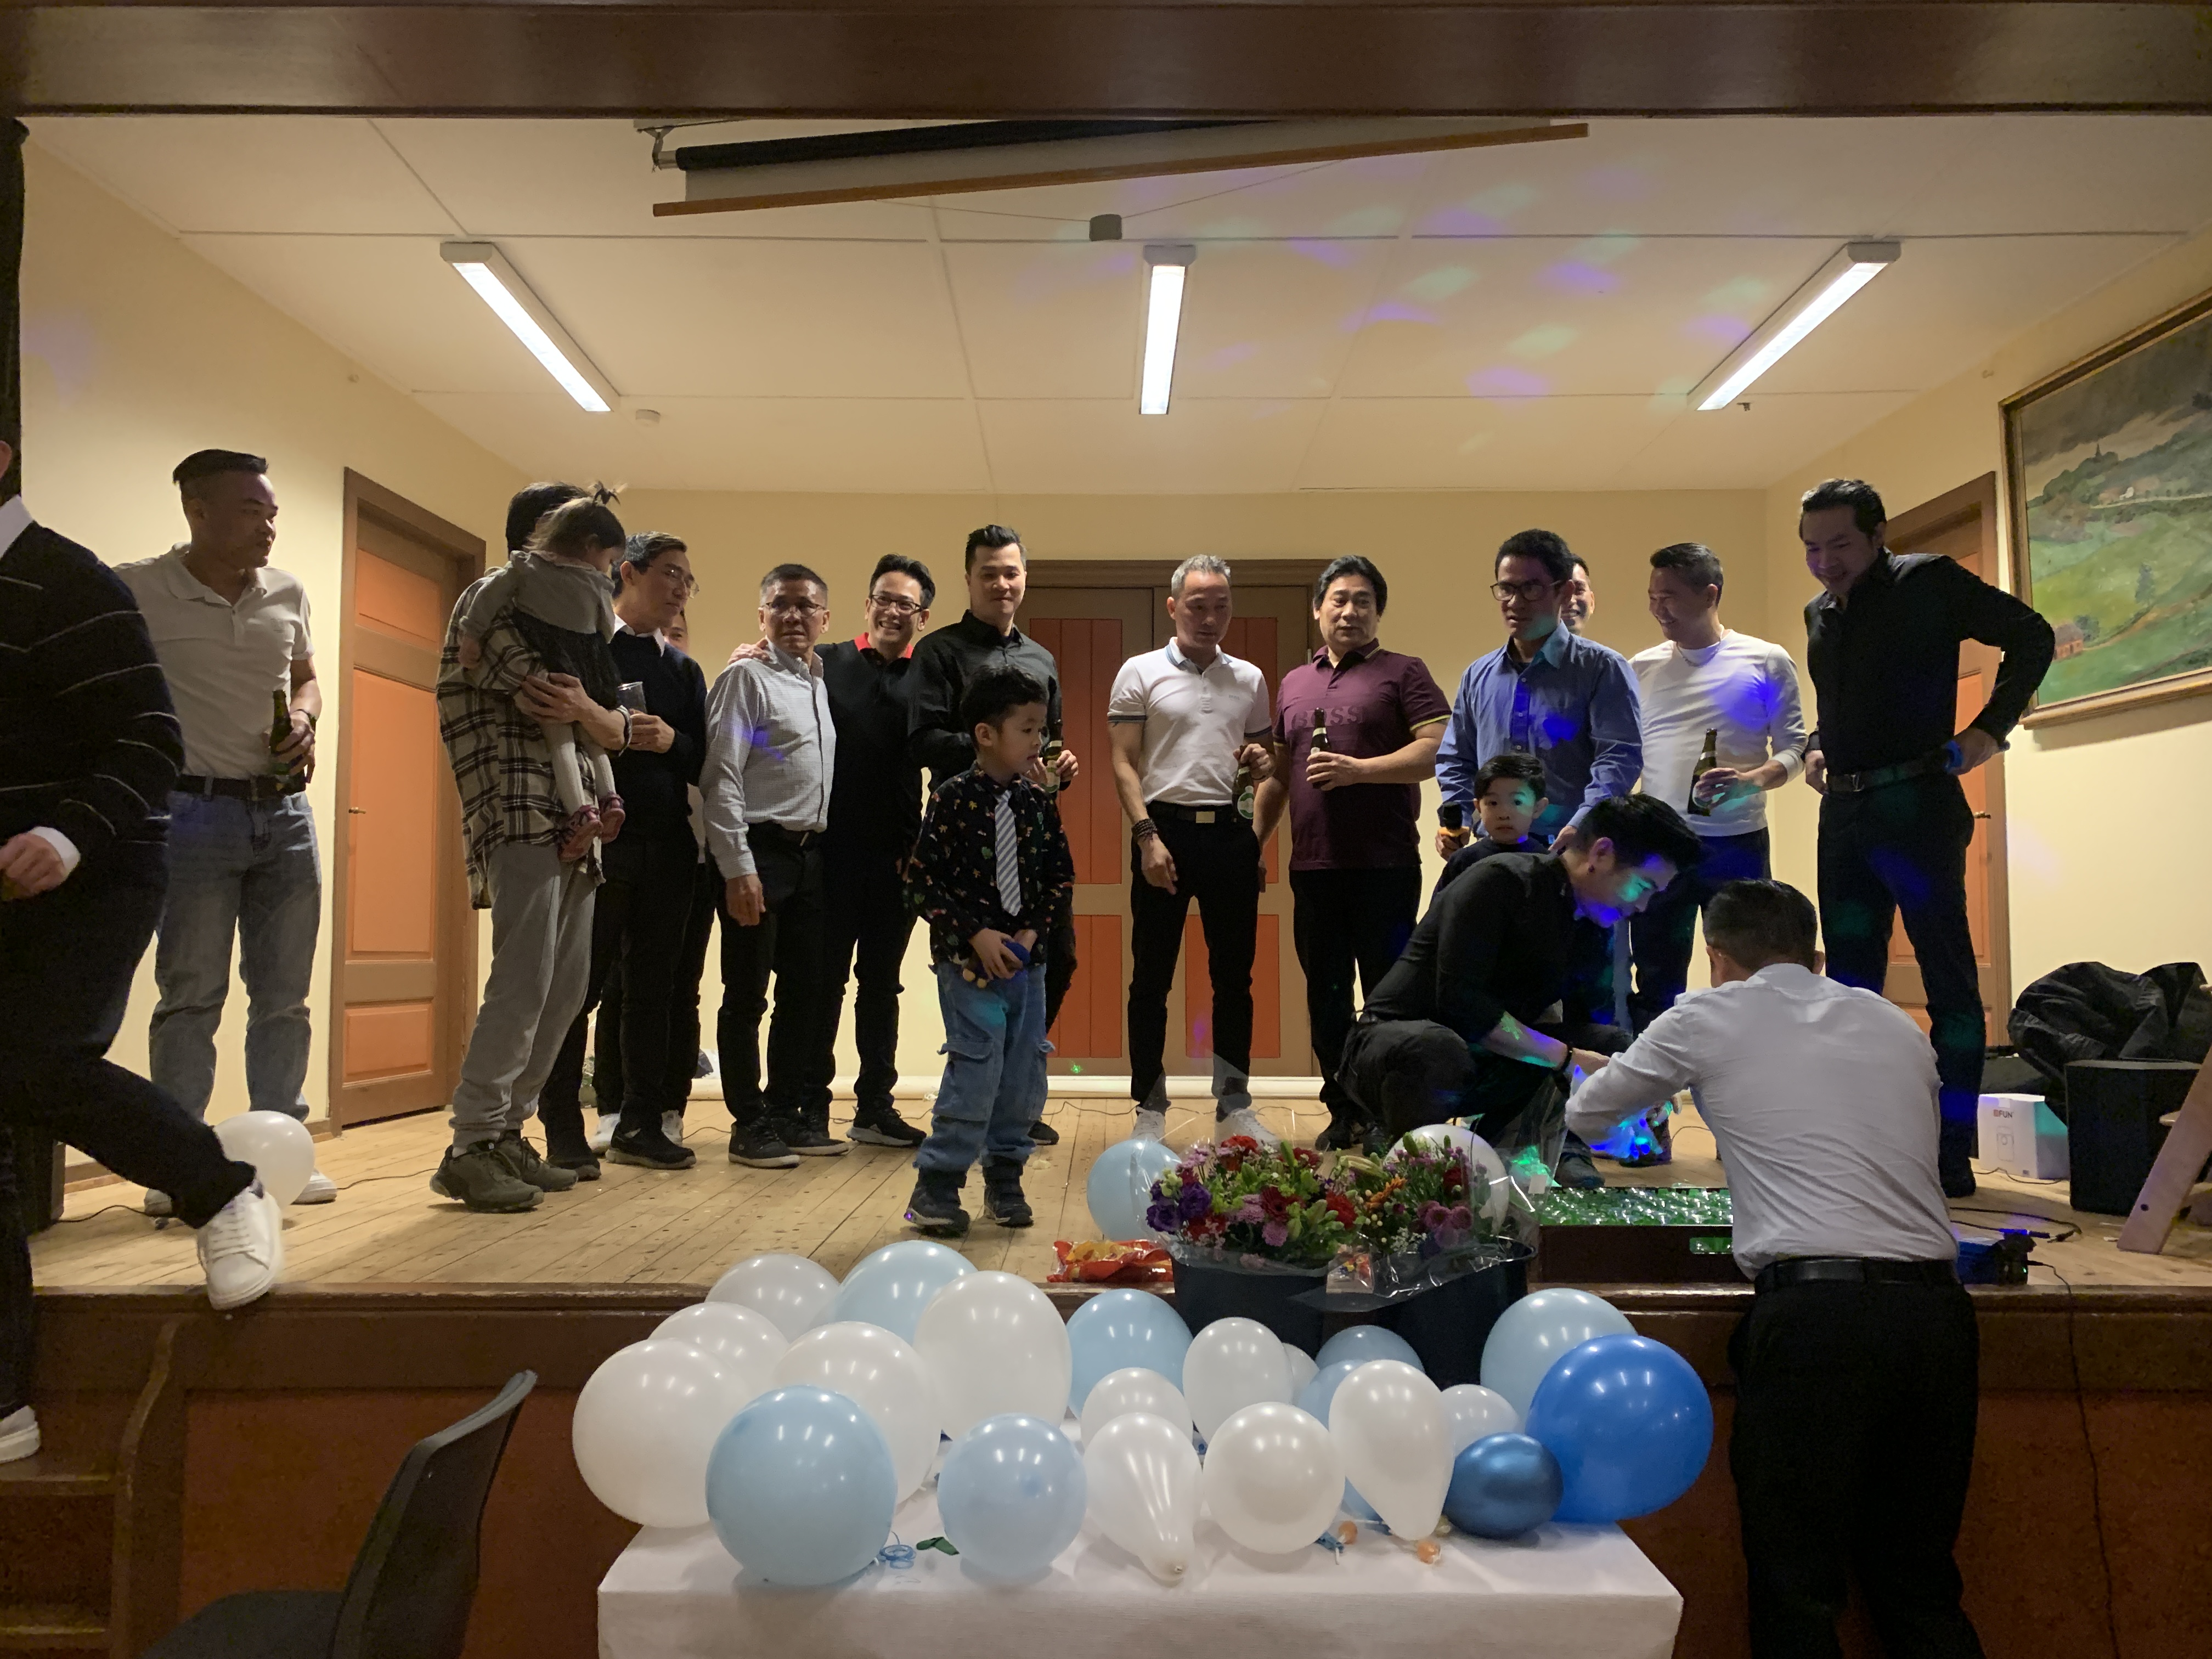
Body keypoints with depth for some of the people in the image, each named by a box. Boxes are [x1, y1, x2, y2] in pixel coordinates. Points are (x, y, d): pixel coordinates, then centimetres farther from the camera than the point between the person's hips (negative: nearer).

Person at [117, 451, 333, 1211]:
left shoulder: (288, 593, 8)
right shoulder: (138, 591, -5)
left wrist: (303, 721, 1)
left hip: (285, 810, 5)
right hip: (195, 812, -4)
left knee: (284, 996, 7)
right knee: (191, 996, -1)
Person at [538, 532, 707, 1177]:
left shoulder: (685, 670, 17)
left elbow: (703, 761, 9)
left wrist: (670, 741, -10)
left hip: (667, 845, 5)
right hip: (599, 839, -5)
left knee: (652, 988, 8)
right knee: (579, 986, -1)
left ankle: (641, 1123, 16)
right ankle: (564, 1130, 6)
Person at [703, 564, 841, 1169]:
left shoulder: (822, 685, 15)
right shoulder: (747, 677, -6)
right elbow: (722, 778, -12)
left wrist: (825, 850, 8)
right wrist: (738, 867, -17)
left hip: (810, 853, 7)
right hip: (759, 851, -7)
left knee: (805, 992, 11)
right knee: (747, 996, 1)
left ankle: (790, 1113, 23)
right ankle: (750, 1125, 11)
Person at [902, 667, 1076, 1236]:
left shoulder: (1037, 803, 5)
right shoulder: (953, 798, -9)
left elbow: (1061, 875, 9)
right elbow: (922, 879, -10)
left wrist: (1032, 932, -5)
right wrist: (976, 934, -15)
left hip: (1028, 958, 5)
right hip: (969, 958, -5)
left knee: (1024, 1072, 9)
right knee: (976, 1067, -10)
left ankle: (1004, 1180, 25)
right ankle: (935, 1188, 3)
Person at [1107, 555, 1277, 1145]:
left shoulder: (1250, 679, 13)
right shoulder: (1141, 673, 2)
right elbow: (1124, 764, -2)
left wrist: (1260, 764, -4)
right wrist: (1148, 836, -12)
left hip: (1231, 834, 3)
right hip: (1166, 831, -3)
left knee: (1234, 976, 8)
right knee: (1151, 978, 2)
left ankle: (1234, 1107, 19)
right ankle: (1150, 1109, 13)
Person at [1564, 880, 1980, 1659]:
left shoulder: (1709, 1018, 7)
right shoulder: (1898, 1026, 20)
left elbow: (1585, 1115, 20)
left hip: (1815, 1309, -5)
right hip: (1937, 1309, 6)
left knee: (1797, 1594, 4)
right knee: (1921, 1590, 18)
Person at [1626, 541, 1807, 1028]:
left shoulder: (1767, 663, 1)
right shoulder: (1641, 668, 8)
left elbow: (1795, 748, -1)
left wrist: (1751, 782, -21)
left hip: (1737, 846, -2)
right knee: (1656, 987, 9)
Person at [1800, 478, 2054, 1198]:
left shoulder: (1929, 582, -4)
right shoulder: (1820, 614, 15)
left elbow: (2031, 636, -2)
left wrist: (1990, 728, -8)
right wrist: (1816, 748, 10)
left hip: (1917, 806, -7)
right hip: (1844, 813, 7)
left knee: (1949, 980, -2)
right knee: (1850, 981, 9)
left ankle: (1952, 1155, 3)